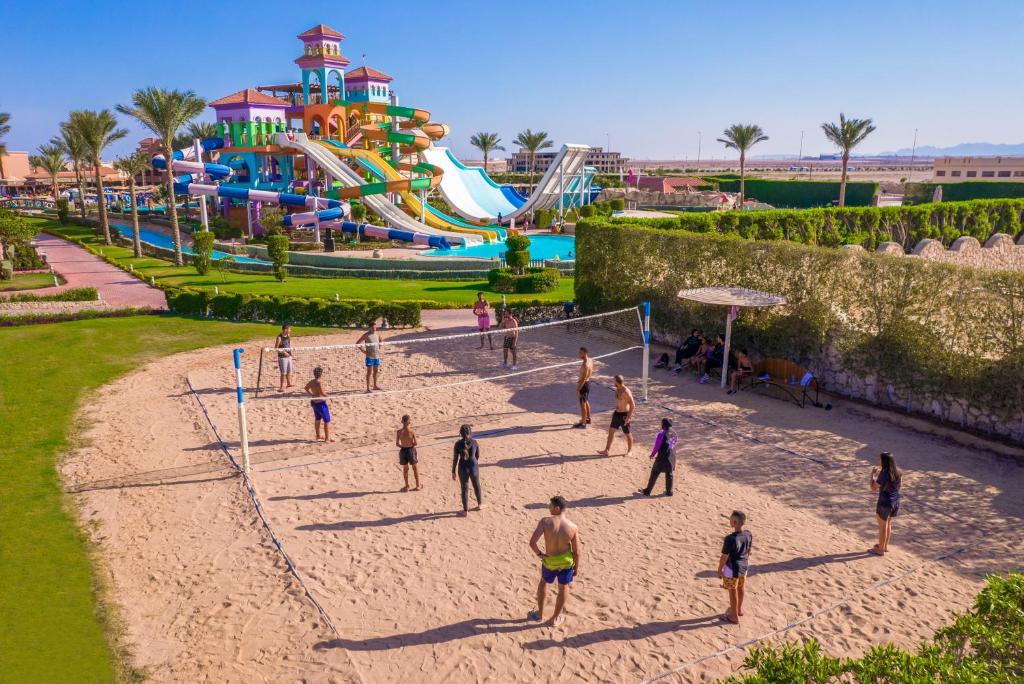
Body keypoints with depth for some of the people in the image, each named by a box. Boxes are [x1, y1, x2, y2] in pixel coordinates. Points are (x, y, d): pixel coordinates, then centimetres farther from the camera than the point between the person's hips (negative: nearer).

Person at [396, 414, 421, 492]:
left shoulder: (399, 431, -12)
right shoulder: (412, 431, -17)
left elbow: (397, 444, -7)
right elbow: (415, 443, -12)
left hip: (403, 450, 2)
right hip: (411, 450, -2)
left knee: (405, 469, 19)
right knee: (415, 468, 17)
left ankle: (407, 486, 28)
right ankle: (418, 485, 27)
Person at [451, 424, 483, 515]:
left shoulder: (458, 443, -12)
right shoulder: (474, 442, -9)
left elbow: (455, 459, -8)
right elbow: (478, 456, 4)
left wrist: (453, 471, 2)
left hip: (463, 467, -1)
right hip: (473, 466, 1)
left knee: (464, 489, 12)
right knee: (476, 486, 24)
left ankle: (466, 510, 20)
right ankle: (479, 504, 43)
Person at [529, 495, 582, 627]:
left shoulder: (545, 521, -21)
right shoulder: (573, 527, -18)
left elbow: (532, 542, -24)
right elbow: (577, 553, -12)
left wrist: (539, 553, -4)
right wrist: (576, 569, 4)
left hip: (549, 561, 0)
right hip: (566, 562, 0)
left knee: (543, 583, 30)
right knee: (563, 588, 24)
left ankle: (540, 614, 43)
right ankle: (555, 619, 38)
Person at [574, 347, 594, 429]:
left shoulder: (585, 365, -30)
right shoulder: (590, 360, -1)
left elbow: (583, 379, -26)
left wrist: (578, 389, -19)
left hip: (584, 384, -9)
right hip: (588, 382, 9)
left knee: (583, 404, 3)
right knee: (586, 402, 24)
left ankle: (583, 423, 14)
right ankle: (588, 419, 38)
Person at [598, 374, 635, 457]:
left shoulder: (626, 391, -23)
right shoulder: (617, 389, 5)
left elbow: (633, 405, -22)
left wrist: (629, 417, -24)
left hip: (624, 415, -9)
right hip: (617, 413, 9)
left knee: (628, 434, 7)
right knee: (611, 430, 7)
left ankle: (630, 451, 24)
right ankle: (607, 450, 12)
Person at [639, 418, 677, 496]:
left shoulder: (661, 434, -17)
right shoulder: (674, 433, 2)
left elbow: (657, 446, -12)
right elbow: (674, 445, 11)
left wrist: (652, 454, 4)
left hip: (662, 457, -5)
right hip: (671, 457, 5)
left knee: (654, 474, 5)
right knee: (669, 474, 16)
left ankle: (647, 491, 12)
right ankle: (669, 492, 23)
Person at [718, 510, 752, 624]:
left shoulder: (730, 539, -31)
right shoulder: (748, 534, -10)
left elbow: (724, 557, -21)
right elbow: (749, 551, 5)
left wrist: (719, 569, -6)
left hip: (732, 569, -7)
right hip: (743, 567, 7)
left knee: (733, 592, 11)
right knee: (740, 589, 26)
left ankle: (734, 616, 27)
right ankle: (739, 609, 47)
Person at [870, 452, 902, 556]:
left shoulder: (883, 474, -26)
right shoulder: (898, 472, -5)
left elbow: (873, 488, -16)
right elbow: (900, 486, 8)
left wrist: (872, 474, -8)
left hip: (884, 503, -7)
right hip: (895, 501, 7)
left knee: (882, 527, 9)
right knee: (888, 524, 24)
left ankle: (881, 550, 23)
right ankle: (885, 546, 39)